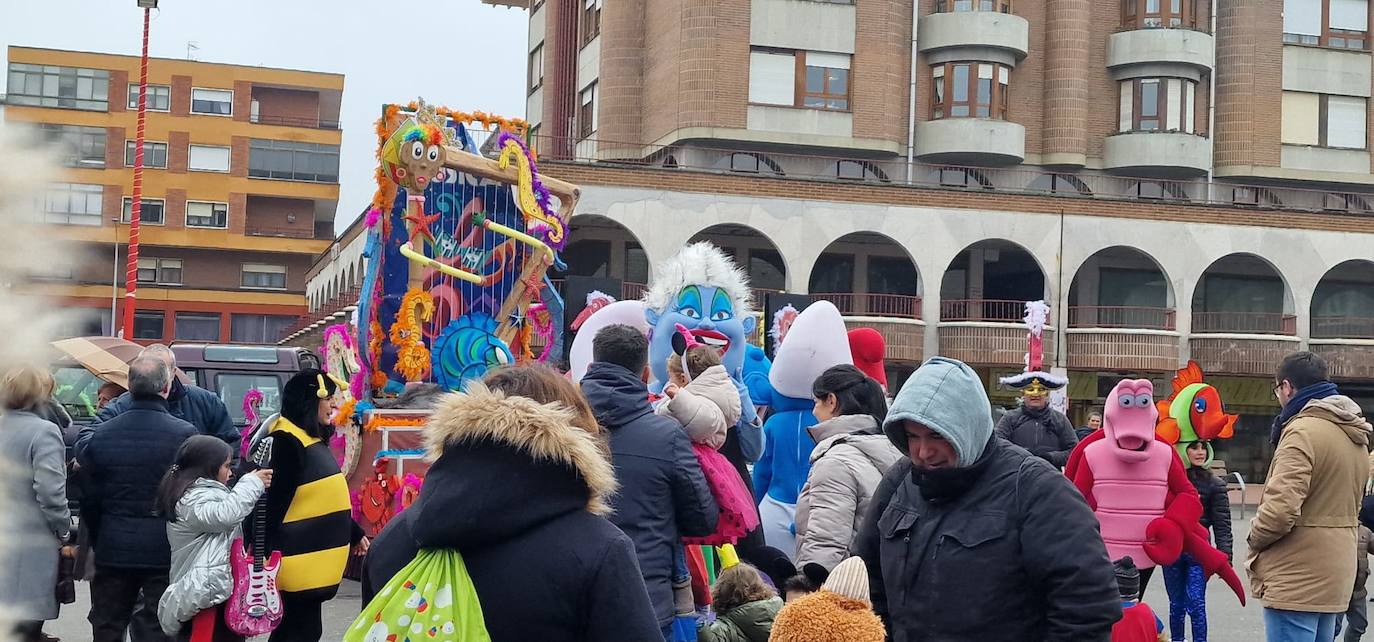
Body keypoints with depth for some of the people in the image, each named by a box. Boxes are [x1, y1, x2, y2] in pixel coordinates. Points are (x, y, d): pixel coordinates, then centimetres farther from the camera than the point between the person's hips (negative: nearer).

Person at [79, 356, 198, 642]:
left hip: (112, 551, 3)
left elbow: (89, 499, 5)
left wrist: (97, 541, 16)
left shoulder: (101, 434, -1)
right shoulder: (185, 434, -12)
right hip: (164, 551, -3)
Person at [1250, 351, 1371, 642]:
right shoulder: (1355, 435, 14)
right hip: (1334, 577, 9)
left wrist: (1255, 539, -6)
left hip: (1296, 582, -9)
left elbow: (1280, 509, -24)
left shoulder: (1303, 431, -17)